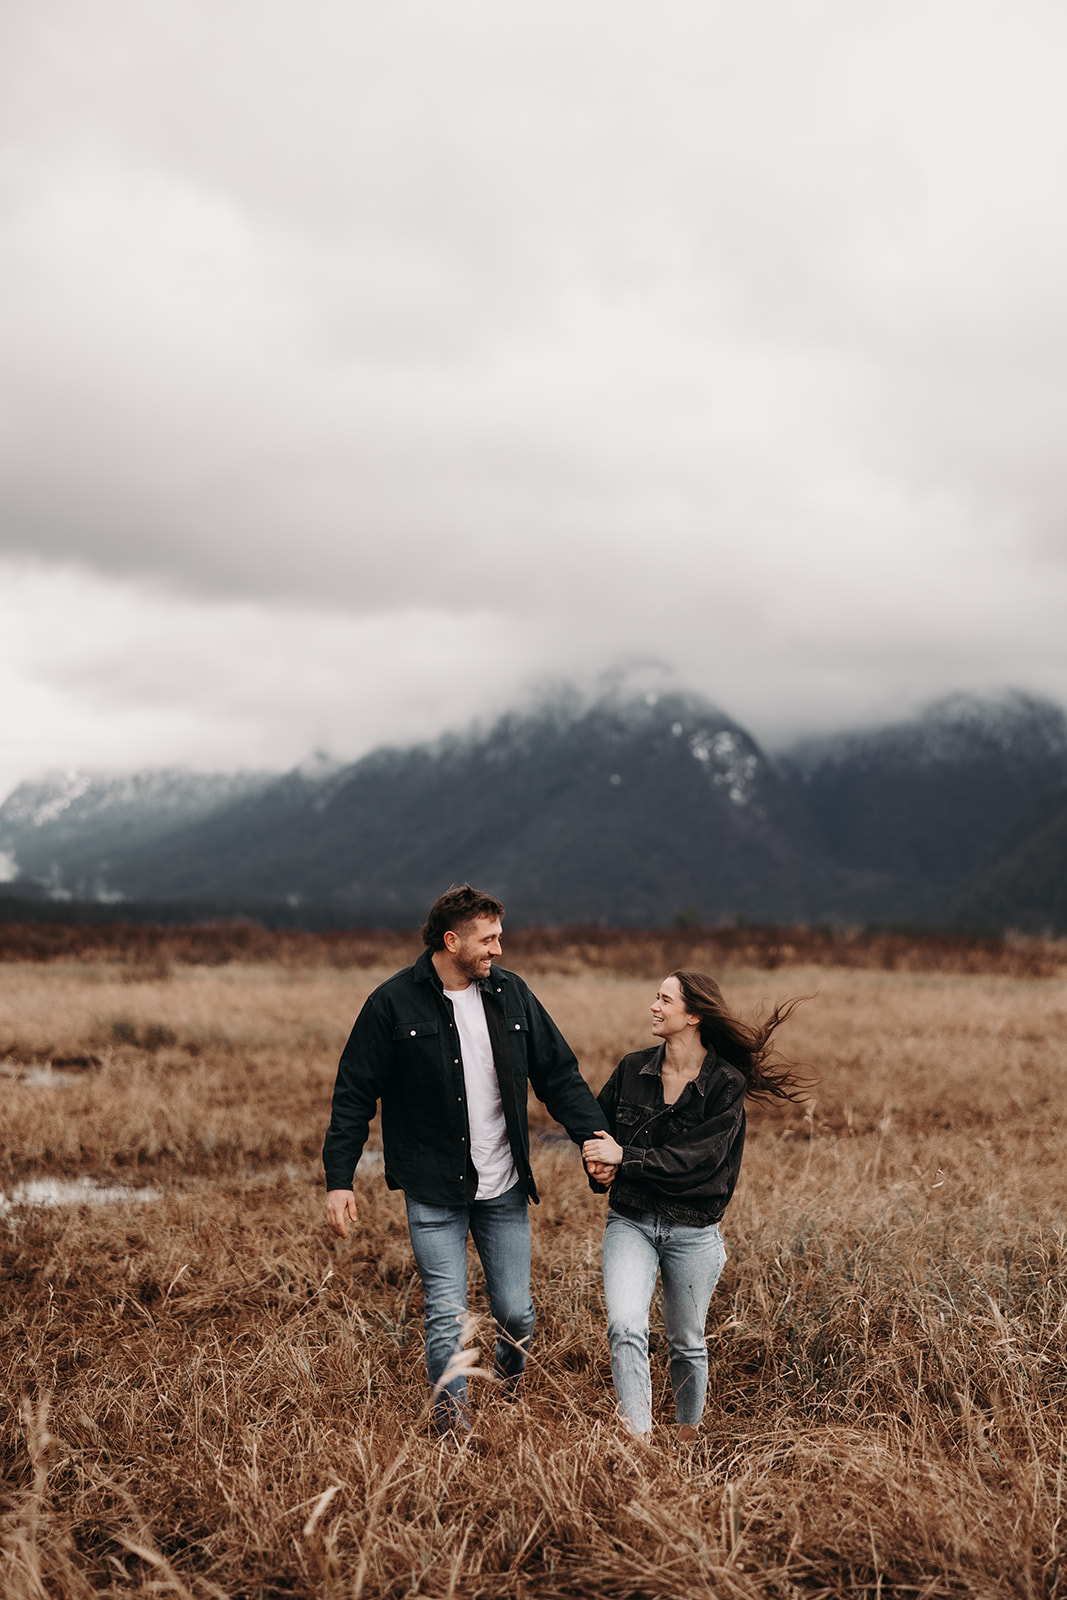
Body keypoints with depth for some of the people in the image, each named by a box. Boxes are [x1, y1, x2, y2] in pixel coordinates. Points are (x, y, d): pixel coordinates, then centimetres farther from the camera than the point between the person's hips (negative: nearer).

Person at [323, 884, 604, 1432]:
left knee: (516, 1313, 8)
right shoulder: (394, 1004, -8)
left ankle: (515, 1403, 36)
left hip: (504, 1188, 4)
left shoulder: (510, 993, 4)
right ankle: (452, 1428, 11)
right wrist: (338, 1180, -8)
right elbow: (354, 1096, -4)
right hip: (433, 1191, -3)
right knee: (447, 1316, -5)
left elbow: (558, 1074, 8)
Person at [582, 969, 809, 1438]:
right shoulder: (632, 1068, 1)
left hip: (693, 1231, -2)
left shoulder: (727, 1084, -10)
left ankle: (687, 1436, 35)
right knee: (625, 1328, -19)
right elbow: (596, 1126, 12)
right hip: (630, 1221, 2)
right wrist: (600, 1167, -9)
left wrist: (623, 1157, -21)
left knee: (687, 1343, 14)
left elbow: (696, 1157, -17)